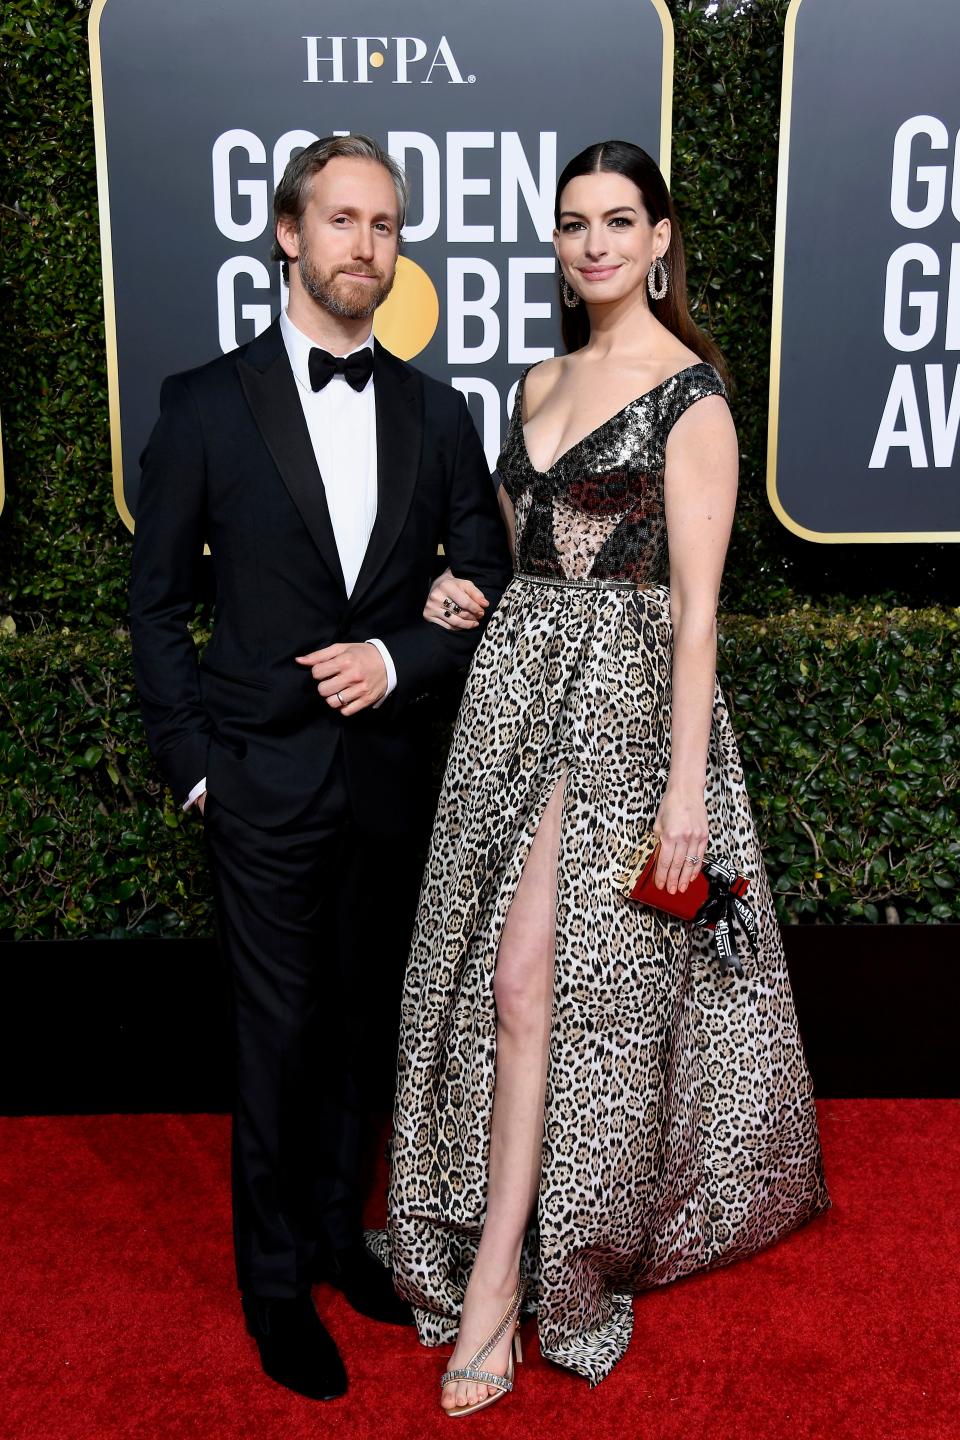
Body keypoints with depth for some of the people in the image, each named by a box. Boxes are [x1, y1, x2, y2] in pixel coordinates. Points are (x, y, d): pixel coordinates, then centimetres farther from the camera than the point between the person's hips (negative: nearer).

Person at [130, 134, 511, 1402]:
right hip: (266, 777, -3)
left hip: (393, 773, 3)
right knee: (280, 1040, 6)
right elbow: (158, 604, 0)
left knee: (366, 1026, 16)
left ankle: (336, 1231, 38)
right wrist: (191, 764, -4)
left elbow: (489, 588, 8)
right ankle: (275, 1282, 28)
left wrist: (399, 658, -10)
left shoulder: (436, 413, 6)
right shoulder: (207, 405, -3)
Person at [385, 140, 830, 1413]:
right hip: (519, 686, 6)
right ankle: (512, 1261, 25)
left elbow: (695, 599, -12)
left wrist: (687, 780, -16)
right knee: (506, 977, 7)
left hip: (624, 699, -6)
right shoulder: (542, 384, 16)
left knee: (532, 978, -7)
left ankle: (493, 1284, 9)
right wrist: (465, 592, 3)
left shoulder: (691, 391, -6)